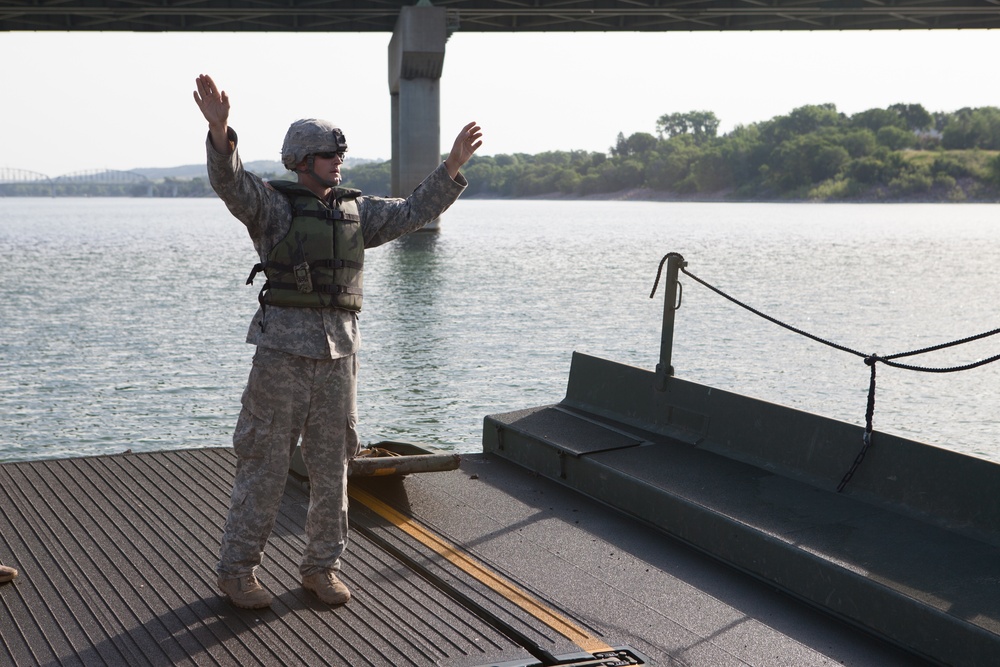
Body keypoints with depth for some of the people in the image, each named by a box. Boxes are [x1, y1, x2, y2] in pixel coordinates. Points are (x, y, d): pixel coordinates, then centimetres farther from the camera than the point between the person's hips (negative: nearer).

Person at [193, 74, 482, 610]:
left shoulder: (355, 211, 15)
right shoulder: (272, 205, -2)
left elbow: (414, 212, 16)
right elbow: (230, 182, -20)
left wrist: (452, 166, 7)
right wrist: (219, 129, -39)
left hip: (339, 351, 5)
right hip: (283, 348, -5)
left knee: (331, 464, 9)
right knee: (263, 464, -1)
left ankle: (321, 567, 22)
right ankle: (236, 570, 10)